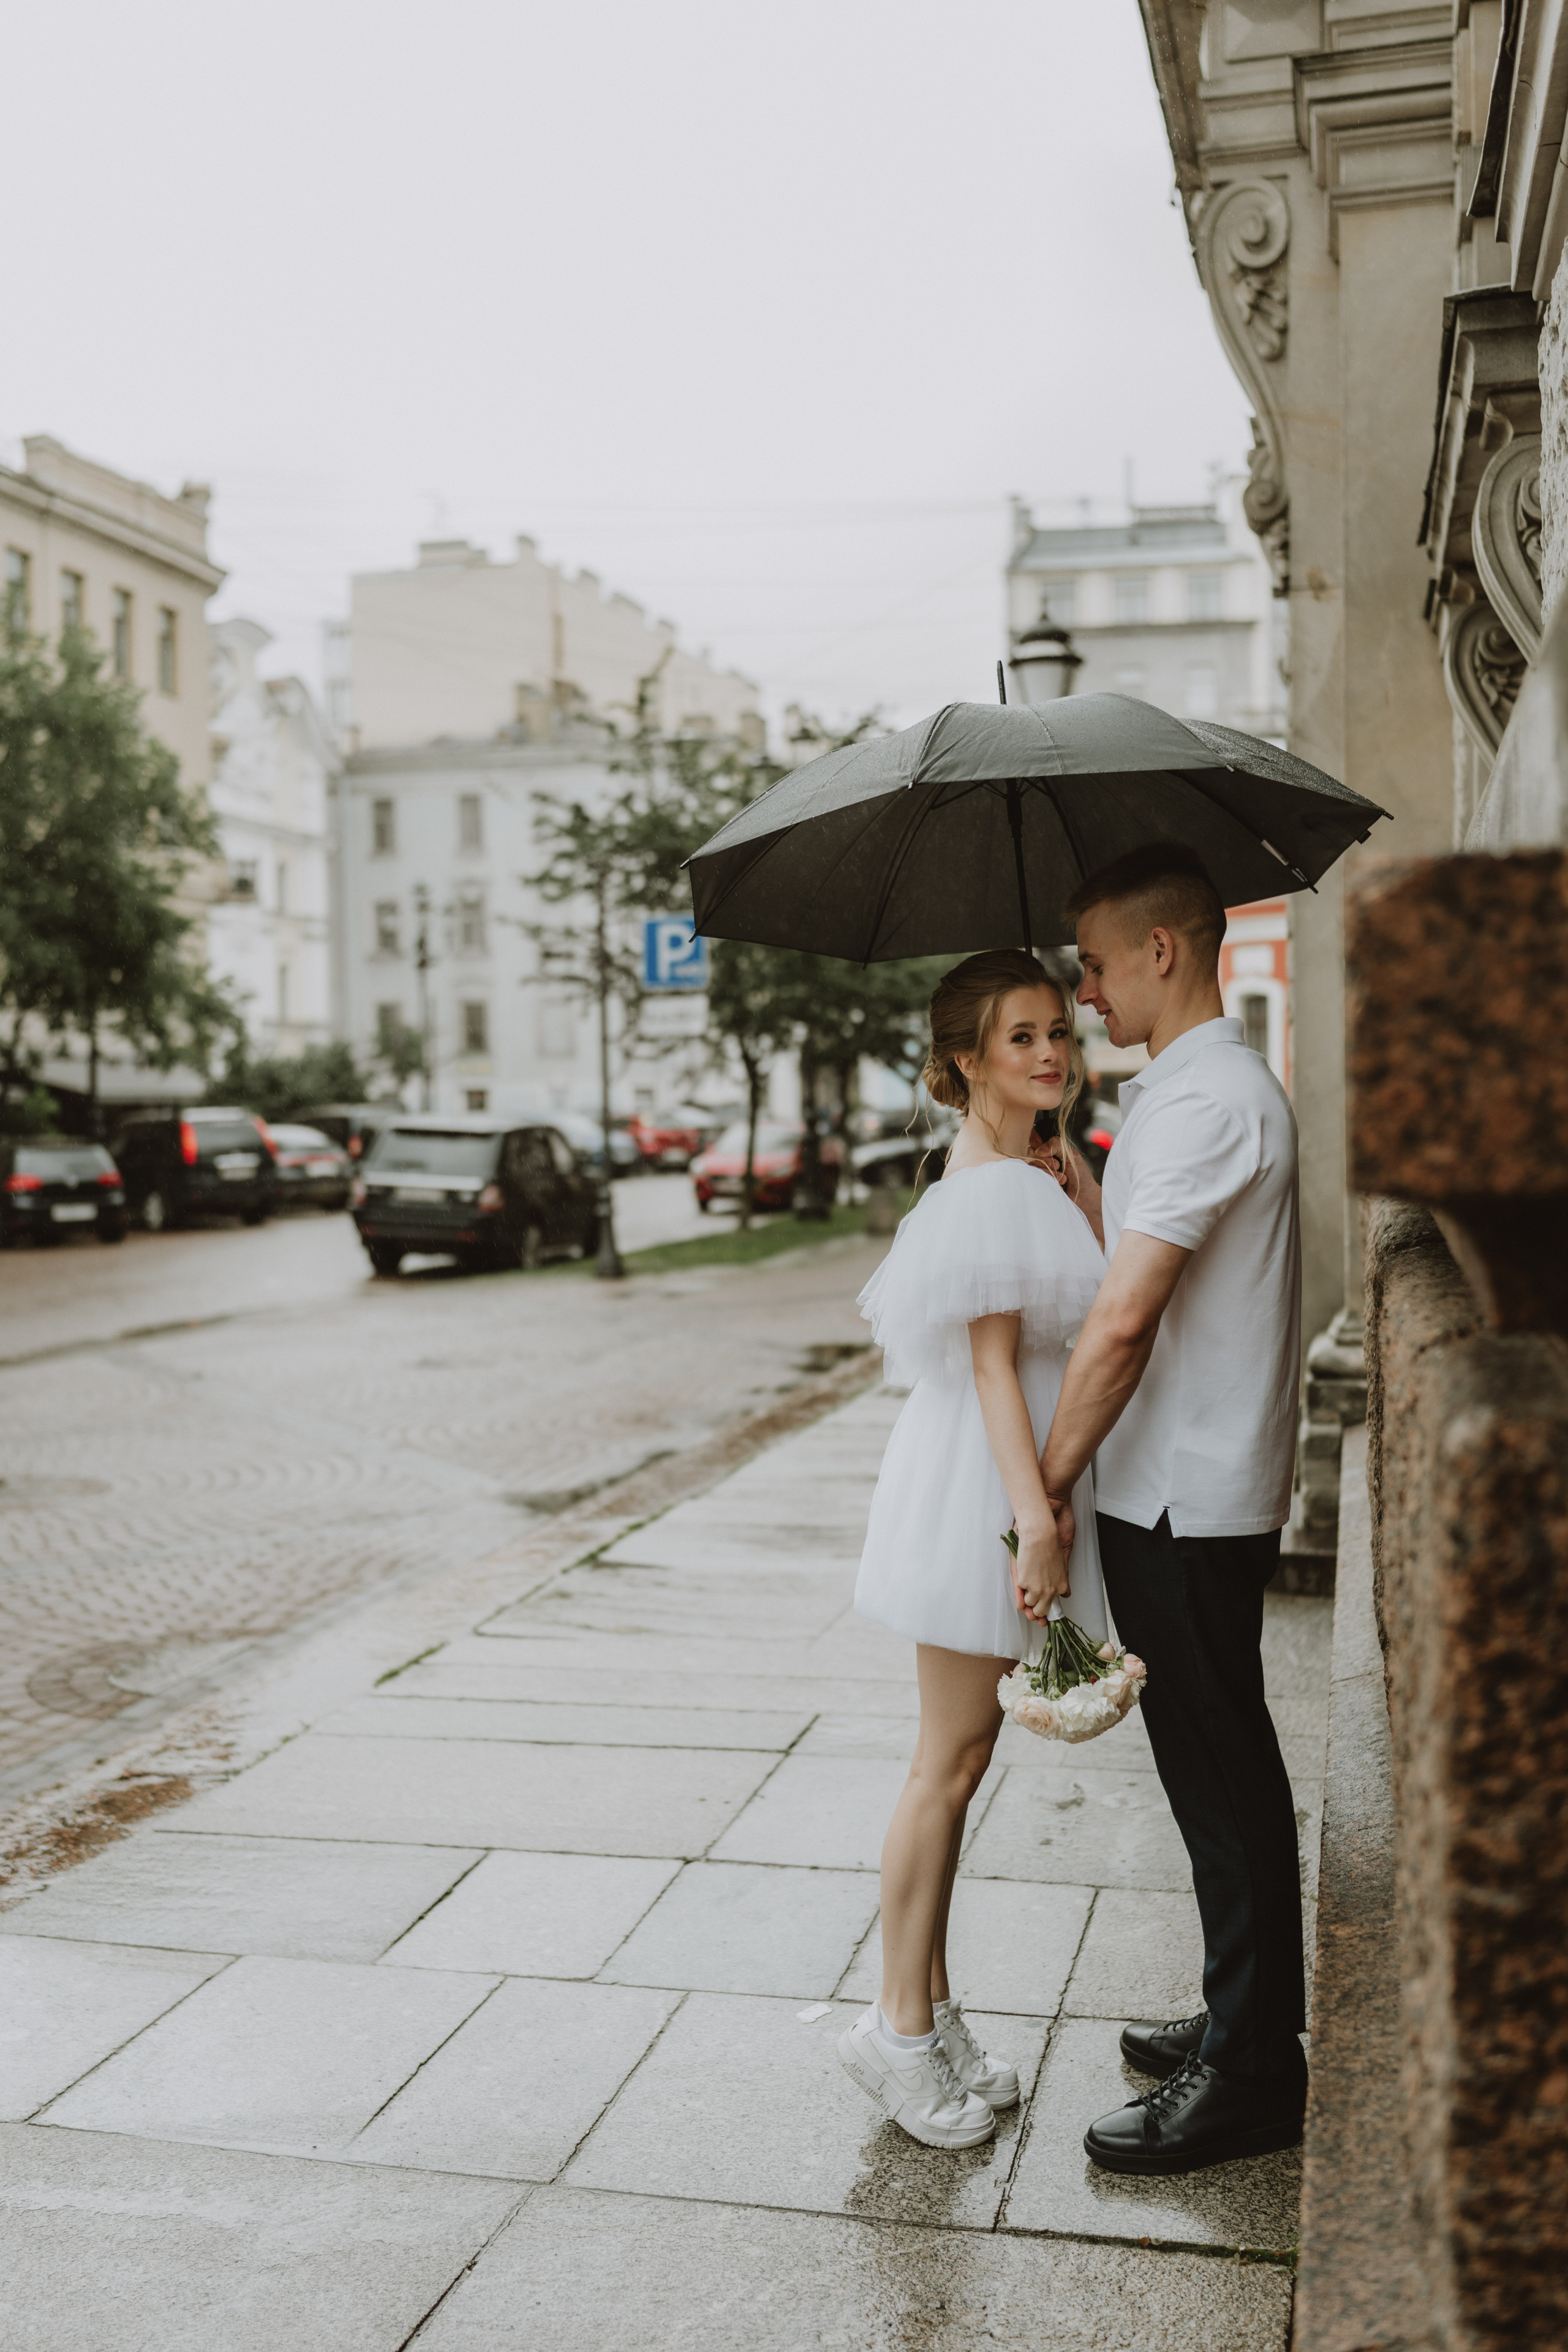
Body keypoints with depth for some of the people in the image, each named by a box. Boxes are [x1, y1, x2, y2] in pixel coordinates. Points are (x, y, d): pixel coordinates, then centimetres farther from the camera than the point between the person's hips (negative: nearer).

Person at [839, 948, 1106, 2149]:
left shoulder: (1021, 1172, 13)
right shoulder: (992, 1186, -17)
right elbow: (994, 1363, -22)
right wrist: (1035, 1520, -26)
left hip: (1007, 1477, 10)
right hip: (983, 1481, -10)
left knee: (961, 1760, 15)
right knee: (950, 1764, 0)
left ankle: (931, 2009, 26)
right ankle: (902, 2026, 13)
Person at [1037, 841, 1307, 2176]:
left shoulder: (1206, 1099, -19)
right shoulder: (1198, 1087, 15)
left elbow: (1122, 1323, -24)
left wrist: (1053, 1482, -17)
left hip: (1189, 1506, -10)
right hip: (1183, 1491, 10)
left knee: (1221, 1779, 0)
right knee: (1220, 1772, 18)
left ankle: (1248, 2077, 13)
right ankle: (1247, 2028, 31)